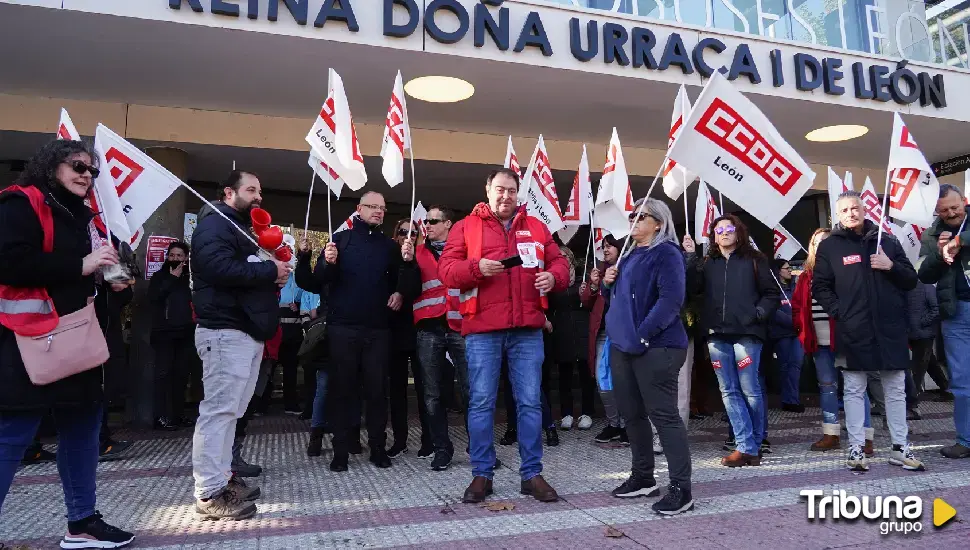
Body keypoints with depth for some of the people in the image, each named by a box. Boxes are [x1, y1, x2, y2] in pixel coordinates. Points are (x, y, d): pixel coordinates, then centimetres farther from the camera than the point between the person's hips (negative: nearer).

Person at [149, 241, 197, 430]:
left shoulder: (190, 277, 12)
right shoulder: (159, 276, 8)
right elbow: (153, 297, -10)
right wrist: (172, 278, -8)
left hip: (185, 332, 3)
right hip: (164, 332, -3)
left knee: (181, 374, 6)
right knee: (163, 373, -7)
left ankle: (178, 414, 12)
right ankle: (161, 417, -7)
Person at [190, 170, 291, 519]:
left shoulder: (243, 228, 24)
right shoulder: (215, 224, -8)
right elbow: (221, 268, -25)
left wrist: (275, 277, 7)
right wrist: (270, 270, -16)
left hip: (247, 331, 10)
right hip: (226, 331, -10)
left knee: (229, 409, 13)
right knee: (219, 409, -9)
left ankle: (222, 478, 21)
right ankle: (209, 493, -4)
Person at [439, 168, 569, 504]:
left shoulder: (535, 227, 15)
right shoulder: (466, 227, 7)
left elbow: (559, 262, 15)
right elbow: (446, 269, 0)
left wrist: (553, 277, -7)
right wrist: (476, 267, -18)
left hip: (527, 329, 2)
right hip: (482, 329, -2)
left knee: (530, 402, 5)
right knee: (481, 402, 3)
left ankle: (532, 474, 16)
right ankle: (482, 474, 16)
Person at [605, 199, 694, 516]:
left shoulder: (666, 253, -7)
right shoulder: (632, 255, 19)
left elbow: (670, 300, -19)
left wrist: (642, 335, -21)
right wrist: (610, 281, 7)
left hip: (656, 347, -9)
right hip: (623, 345, 9)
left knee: (664, 415, -7)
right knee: (632, 414, 14)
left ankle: (681, 489, 1)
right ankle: (643, 477, 28)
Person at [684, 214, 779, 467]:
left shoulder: (754, 259, 8)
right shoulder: (708, 263, 15)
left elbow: (772, 293, 5)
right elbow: (693, 287, -1)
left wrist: (758, 314, -9)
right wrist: (690, 257, -6)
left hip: (746, 333, -3)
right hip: (717, 335, 3)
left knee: (750, 390, -2)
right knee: (729, 392, 3)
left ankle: (754, 444, 14)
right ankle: (746, 447, 8)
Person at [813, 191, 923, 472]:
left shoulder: (887, 241, 10)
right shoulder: (830, 246, 2)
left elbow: (911, 281, 12)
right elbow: (820, 287, 1)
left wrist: (891, 266, -7)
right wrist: (838, 312, -10)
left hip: (890, 328, 3)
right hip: (853, 331, -3)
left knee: (896, 390, 10)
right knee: (854, 390, 3)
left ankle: (900, 448, 20)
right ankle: (856, 448, 11)